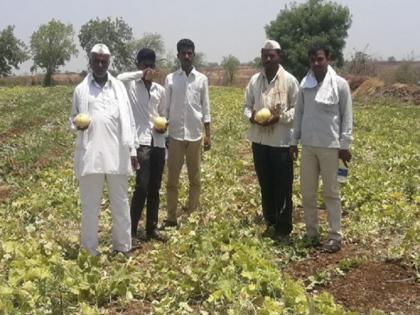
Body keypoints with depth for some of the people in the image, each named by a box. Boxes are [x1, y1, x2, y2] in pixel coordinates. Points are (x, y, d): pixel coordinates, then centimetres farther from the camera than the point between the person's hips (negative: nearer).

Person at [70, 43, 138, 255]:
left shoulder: (119, 86, 10)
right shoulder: (81, 90, 7)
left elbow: (128, 120, 9)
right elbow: (73, 118, 12)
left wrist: (133, 150, 5)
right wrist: (77, 124, -12)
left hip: (117, 154, 1)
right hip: (91, 155, -1)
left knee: (121, 203, 8)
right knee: (90, 205, 3)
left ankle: (123, 247, 20)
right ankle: (89, 251, 13)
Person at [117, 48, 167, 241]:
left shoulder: (160, 90, 14)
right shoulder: (131, 86, 1)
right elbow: (118, 79, -23)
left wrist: (164, 126, 0)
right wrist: (141, 74, -15)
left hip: (158, 143, 5)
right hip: (140, 142, -5)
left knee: (155, 188, 9)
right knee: (142, 186, -11)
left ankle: (152, 228, 19)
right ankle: (132, 230, -2)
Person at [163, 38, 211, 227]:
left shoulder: (202, 79, 3)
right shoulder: (170, 79, 2)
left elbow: (206, 110, 5)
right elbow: (165, 108, 4)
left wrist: (208, 135, 0)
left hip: (195, 135, 1)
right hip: (175, 135, -1)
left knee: (195, 178, 8)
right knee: (172, 179, 1)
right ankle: (171, 217, 10)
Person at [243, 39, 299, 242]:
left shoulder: (289, 80, -4)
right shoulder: (254, 80, 7)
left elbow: (297, 109, -3)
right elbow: (246, 106, 12)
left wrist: (279, 117, -18)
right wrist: (251, 116, -9)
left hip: (282, 141, -4)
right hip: (259, 140, 4)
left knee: (283, 186, 1)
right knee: (265, 184, 13)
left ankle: (283, 228, 10)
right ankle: (270, 223, 26)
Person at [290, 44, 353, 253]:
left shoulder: (340, 84, -6)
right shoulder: (304, 84, 4)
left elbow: (347, 117, -3)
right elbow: (299, 113, 10)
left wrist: (345, 145, -6)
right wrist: (294, 141, 9)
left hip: (330, 147, -4)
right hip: (308, 145, 4)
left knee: (331, 193, 3)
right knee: (307, 192, 9)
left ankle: (335, 236, 11)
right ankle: (311, 233, 21)